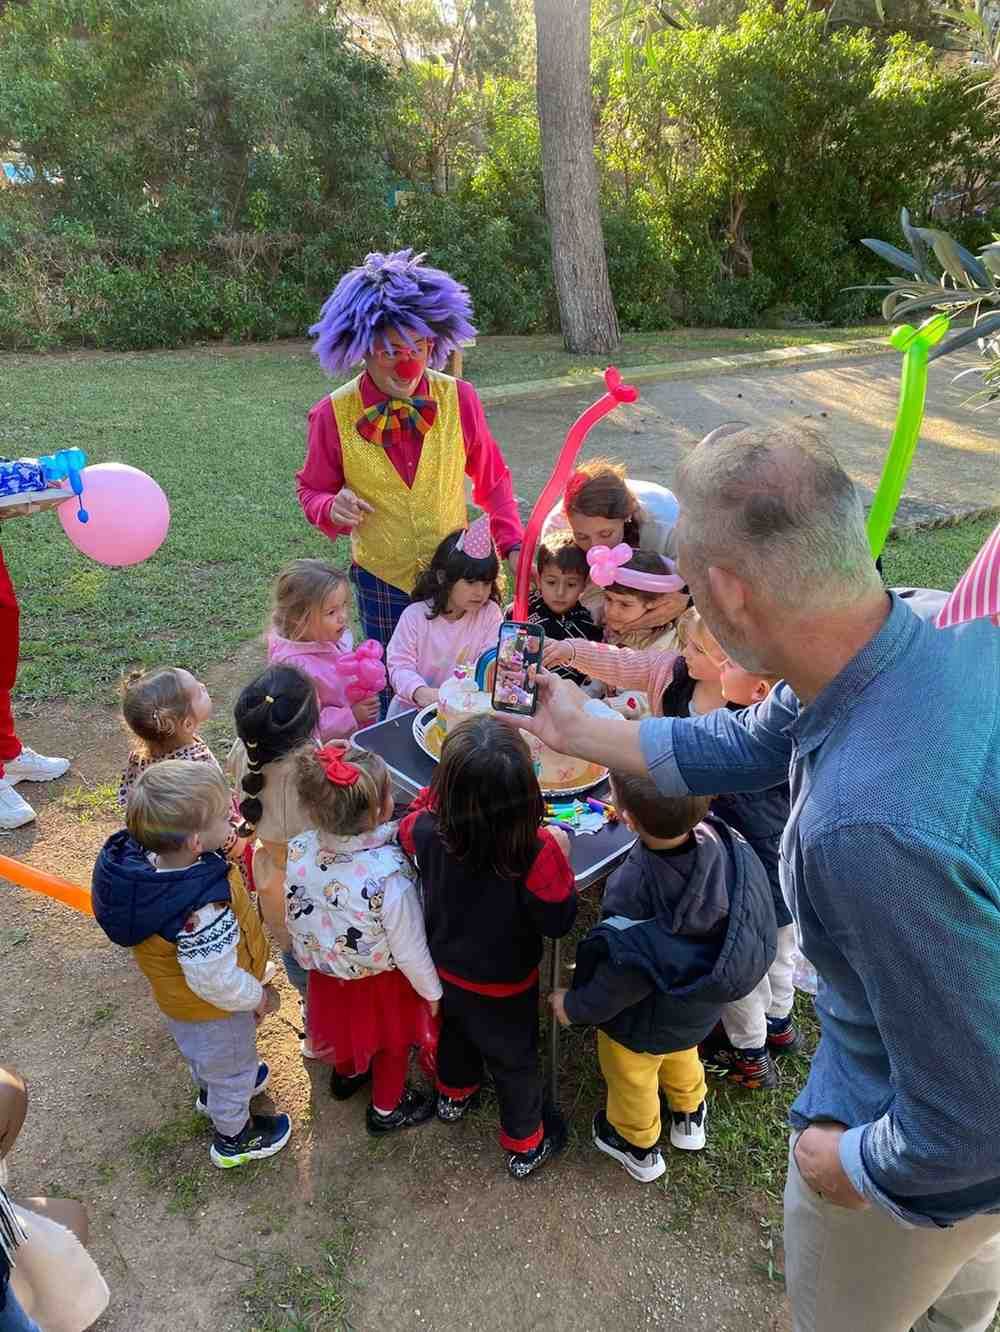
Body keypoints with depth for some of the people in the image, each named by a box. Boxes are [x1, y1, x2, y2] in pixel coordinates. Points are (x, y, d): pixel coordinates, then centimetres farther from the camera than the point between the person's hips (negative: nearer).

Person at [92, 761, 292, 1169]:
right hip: (212, 1012, -7)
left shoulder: (140, 857, -24)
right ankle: (234, 1138, 52)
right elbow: (216, 981, -35)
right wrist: (260, 997, -17)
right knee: (231, 1068, 25)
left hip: (175, 995, 7)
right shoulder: (202, 912, -47)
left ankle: (211, 1091, 67)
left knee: (201, 1054, 37)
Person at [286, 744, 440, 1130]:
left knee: (346, 1021, 34)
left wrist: (313, 954, 13)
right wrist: (433, 992, -7)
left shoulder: (299, 851, -25)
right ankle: (386, 1109, 50)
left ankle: (346, 1072, 63)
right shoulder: (390, 877, -40)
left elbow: (296, 920, -7)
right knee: (392, 1040, 26)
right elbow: (410, 951, -26)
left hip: (328, 970, 5)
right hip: (383, 980, -4)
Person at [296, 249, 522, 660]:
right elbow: (312, 491, 3)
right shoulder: (333, 415, -11)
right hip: (381, 583, 0)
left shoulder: (458, 399, -8)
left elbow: (492, 480, 4)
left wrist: (511, 545, -6)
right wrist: (332, 509, -20)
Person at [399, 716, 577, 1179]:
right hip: (504, 986, -4)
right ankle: (525, 1145, 49)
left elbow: (406, 827, -5)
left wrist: (442, 787, -3)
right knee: (514, 1060, 24)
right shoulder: (537, 854, -40)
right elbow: (558, 921, -23)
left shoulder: (428, 832, -30)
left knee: (456, 1028, 35)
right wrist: (559, 855, -14)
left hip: (444, 968, 4)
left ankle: (454, 1093, 64)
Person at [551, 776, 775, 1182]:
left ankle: (637, 1147, 54)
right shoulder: (727, 847, -28)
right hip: (699, 1007, 5)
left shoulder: (632, 890, -42)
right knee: (680, 1056, 36)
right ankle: (689, 1118, 62)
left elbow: (624, 978, -29)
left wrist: (575, 1006, -10)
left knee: (631, 1079, 27)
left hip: (643, 1021, -5)